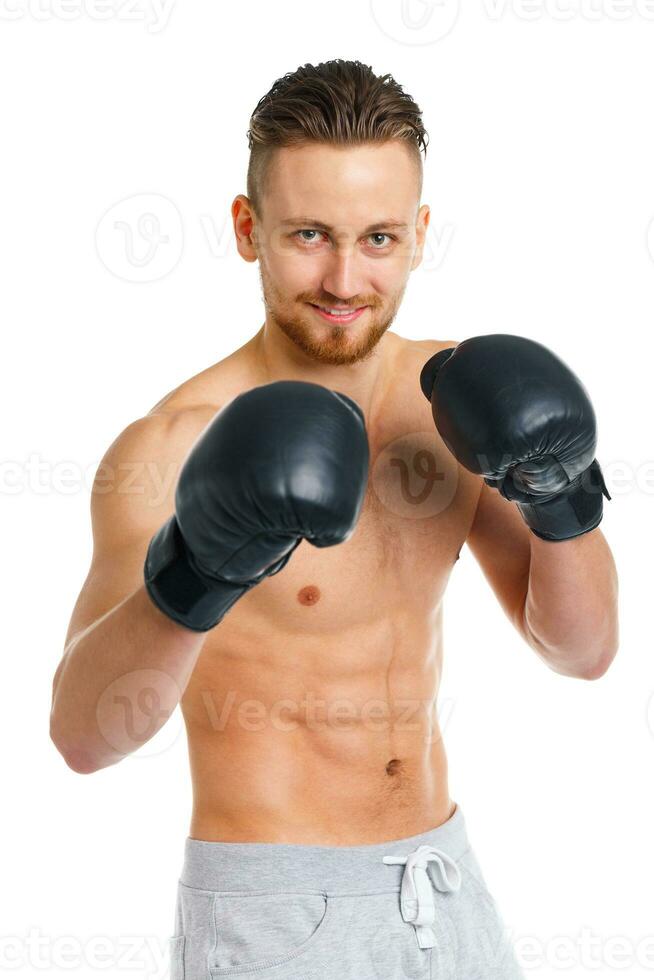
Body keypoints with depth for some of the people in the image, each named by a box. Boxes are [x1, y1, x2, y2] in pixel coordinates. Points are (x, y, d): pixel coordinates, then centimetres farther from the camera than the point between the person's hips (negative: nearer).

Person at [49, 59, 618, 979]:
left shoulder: (450, 395, -1)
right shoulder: (173, 447, -19)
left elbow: (583, 649, 1)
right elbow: (84, 733, -29)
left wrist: (560, 498, -17)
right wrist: (191, 580, -45)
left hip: (446, 885, 6)